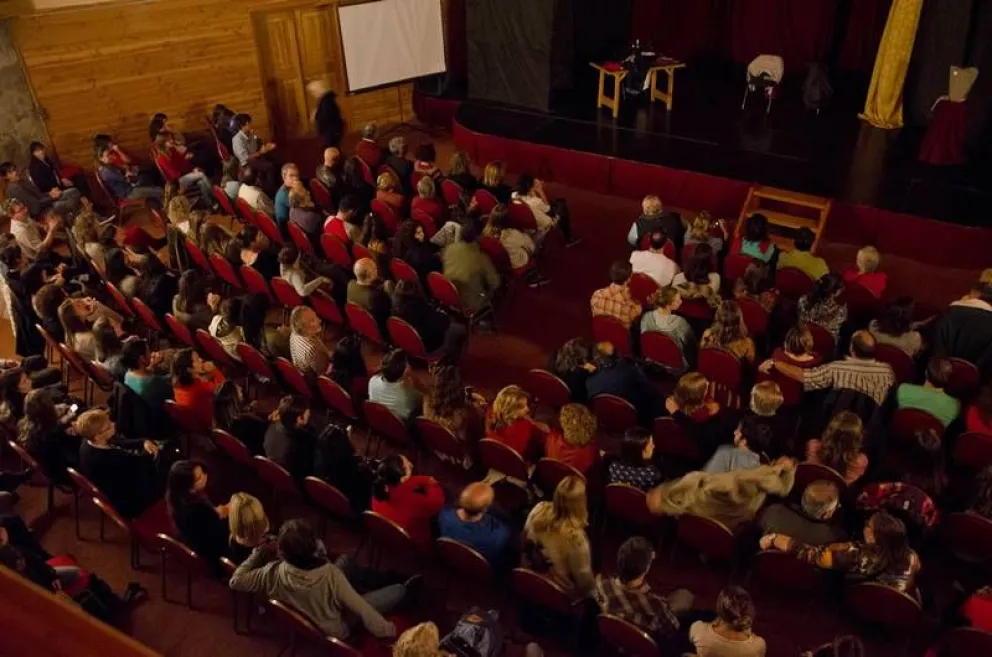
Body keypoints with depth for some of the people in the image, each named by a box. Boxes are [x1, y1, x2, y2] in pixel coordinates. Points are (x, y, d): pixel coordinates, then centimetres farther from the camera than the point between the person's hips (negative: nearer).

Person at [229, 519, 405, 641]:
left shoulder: (273, 573, -30)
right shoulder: (330, 574, -40)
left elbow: (235, 581, -13)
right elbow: (361, 609, -29)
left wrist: (259, 553, -6)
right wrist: (387, 629, -13)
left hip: (303, 620, 5)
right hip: (334, 631, -5)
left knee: (345, 560, 17)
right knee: (399, 590, 4)